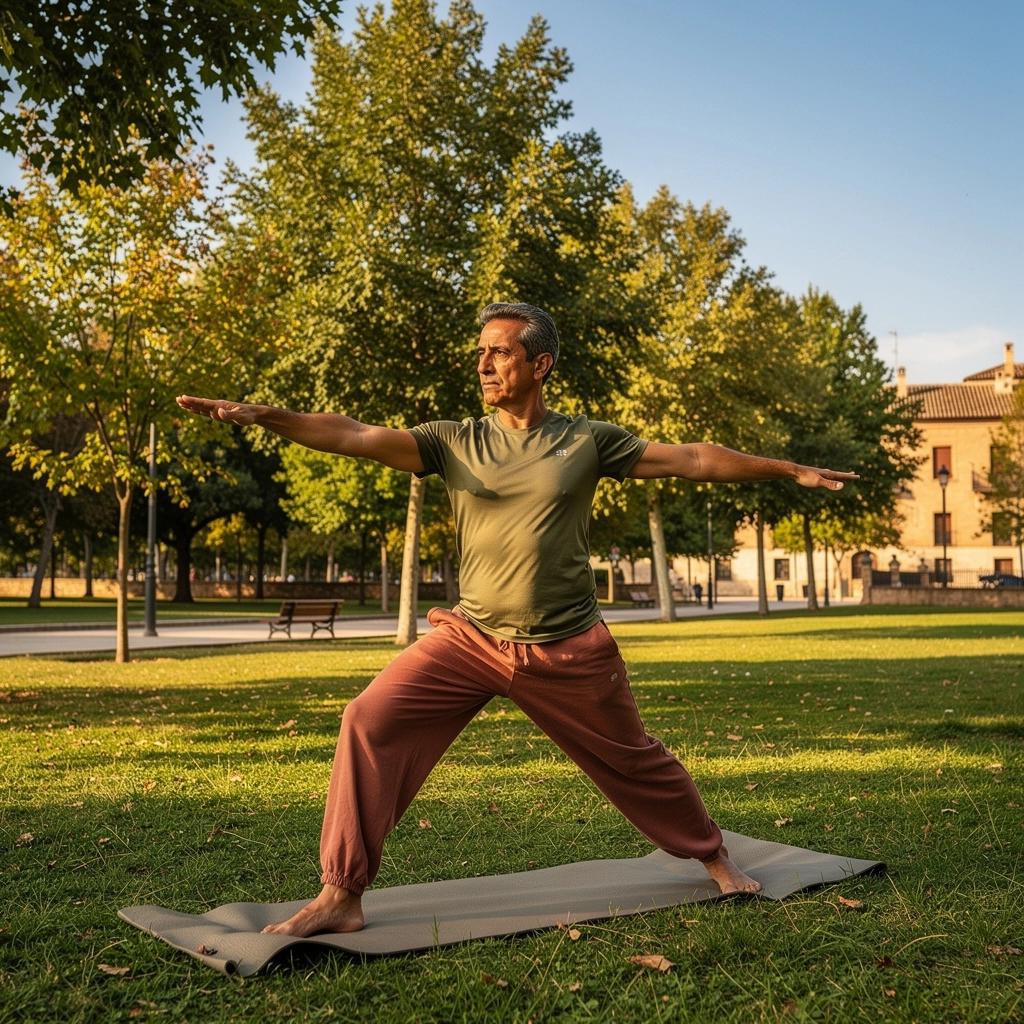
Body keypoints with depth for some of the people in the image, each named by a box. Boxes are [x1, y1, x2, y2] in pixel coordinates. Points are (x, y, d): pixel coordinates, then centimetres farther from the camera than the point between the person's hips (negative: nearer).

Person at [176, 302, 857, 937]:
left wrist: (791, 471, 7)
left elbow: (694, 460, 4)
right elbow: (356, 437, -11)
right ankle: (341, 897, -6)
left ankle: (714, 857, 41)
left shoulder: (586, 440, -2)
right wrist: (262, 415, -24)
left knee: (634, 761, 14)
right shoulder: (456, 442, -1)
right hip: (471, 639, 1)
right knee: (370, 724, -15)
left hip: (569, 650, -1)